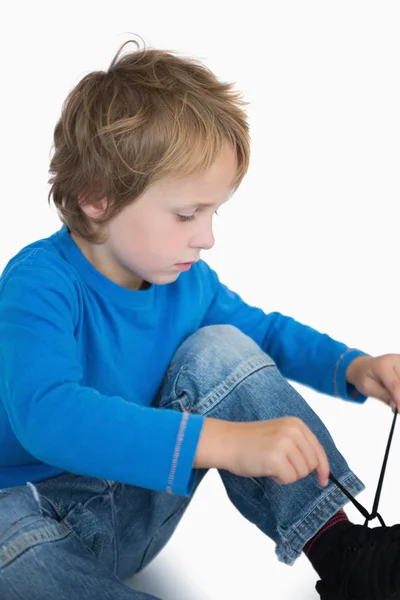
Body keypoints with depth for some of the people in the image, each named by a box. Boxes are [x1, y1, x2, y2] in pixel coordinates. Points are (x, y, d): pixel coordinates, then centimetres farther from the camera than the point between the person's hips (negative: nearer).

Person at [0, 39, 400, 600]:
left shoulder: (187, 280, -4)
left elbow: (266, 331, 14)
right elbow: (45, 415, -44)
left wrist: (354, 368, -7)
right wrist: (229, 442, -51)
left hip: (142, 503, 5)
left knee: (221, 349, -14)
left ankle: (343, 548, -13)